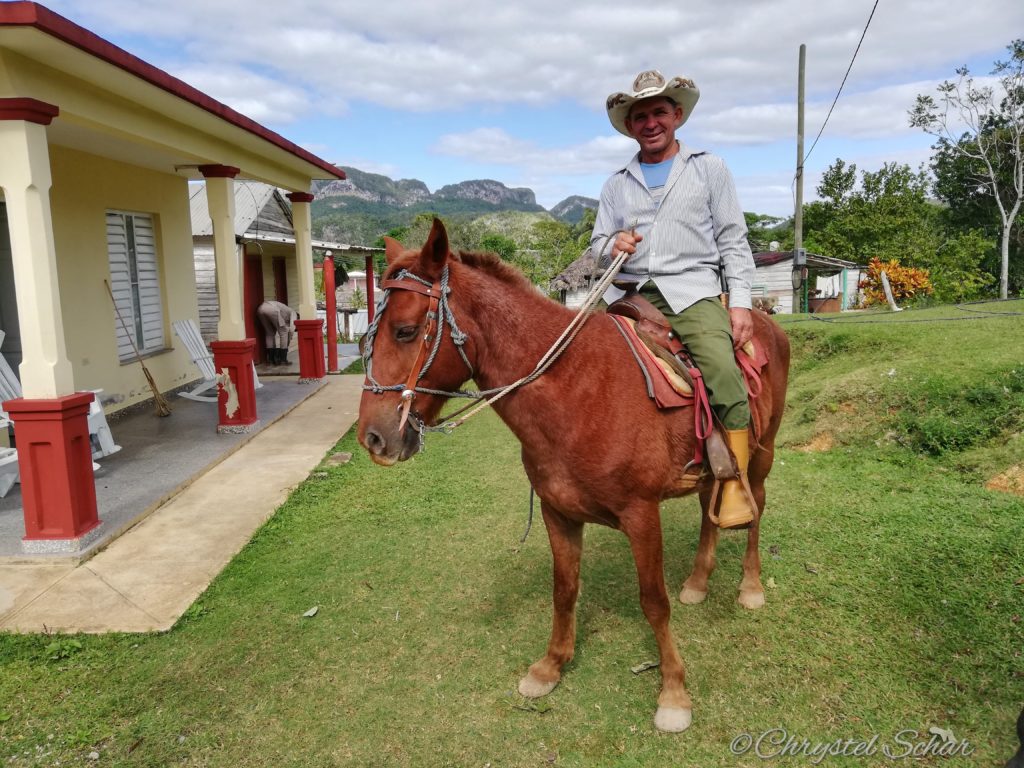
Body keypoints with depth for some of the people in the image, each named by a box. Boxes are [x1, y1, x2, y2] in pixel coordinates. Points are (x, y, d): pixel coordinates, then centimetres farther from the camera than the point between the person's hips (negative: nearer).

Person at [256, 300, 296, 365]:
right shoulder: (293, 313, 24)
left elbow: (277, 333, 39)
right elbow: (291, 328, 6)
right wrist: (289, 341, 18)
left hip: (260, 309, 8)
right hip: (272, 309, -8)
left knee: (270, 334, 22)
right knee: (283, 332, 7)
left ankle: (271, 359, 21)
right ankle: (283, 360, 8)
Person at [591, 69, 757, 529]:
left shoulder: (709, 169, 14)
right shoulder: (617, 184, 20)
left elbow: (733, 241, 9)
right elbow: (597, 245, 17)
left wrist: (740, 302, -3)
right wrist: (611, 247, -8)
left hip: (691, 291, -3)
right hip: (629, 293, 4)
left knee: (723, 371, -28)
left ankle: (736, 485, -14)